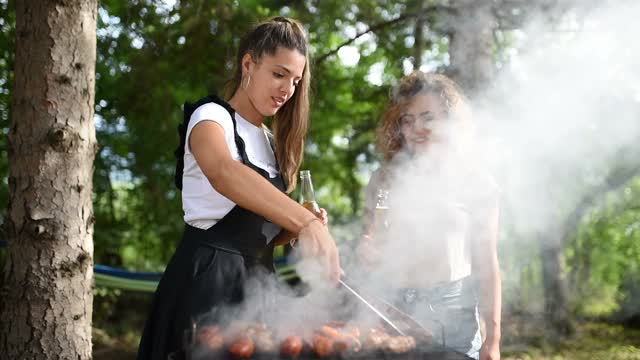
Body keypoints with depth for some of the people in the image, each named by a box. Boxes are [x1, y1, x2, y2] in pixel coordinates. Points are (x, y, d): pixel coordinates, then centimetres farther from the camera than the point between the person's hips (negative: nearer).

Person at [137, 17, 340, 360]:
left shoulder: (271, 141, 15)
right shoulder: (211, 117, -10)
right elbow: (224, 174, -35)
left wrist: (300, 227, -2)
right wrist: (305, 222, -48)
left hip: (257, 280, 8)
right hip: (208, 277, -8)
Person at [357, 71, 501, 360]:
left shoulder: (474, 181, 0)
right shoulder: (385, 179, 7)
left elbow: (486, 264, 0)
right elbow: (374, 257, 13)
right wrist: (369, 255, -12)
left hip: (452, 314, -2)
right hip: (393, 311, 2)